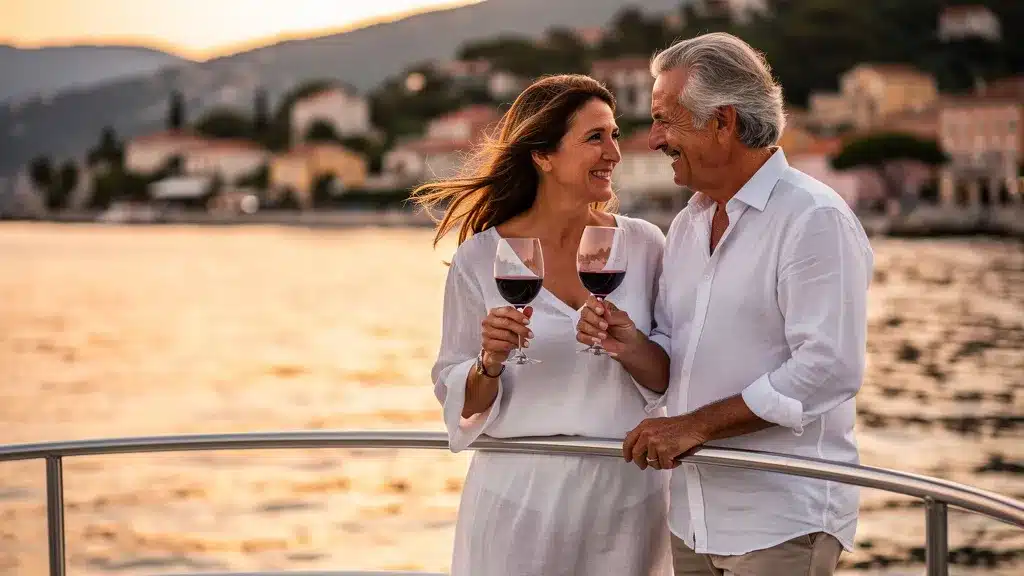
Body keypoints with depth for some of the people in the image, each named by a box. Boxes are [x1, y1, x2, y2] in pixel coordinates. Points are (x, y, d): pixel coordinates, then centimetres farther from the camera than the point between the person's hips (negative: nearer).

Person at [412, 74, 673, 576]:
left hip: (627, 493, 2)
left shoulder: (644, 245, -1)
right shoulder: (479, 258, -5)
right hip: (520, 492, -2)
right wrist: (491, 362, -19)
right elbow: (456, 399, 1)